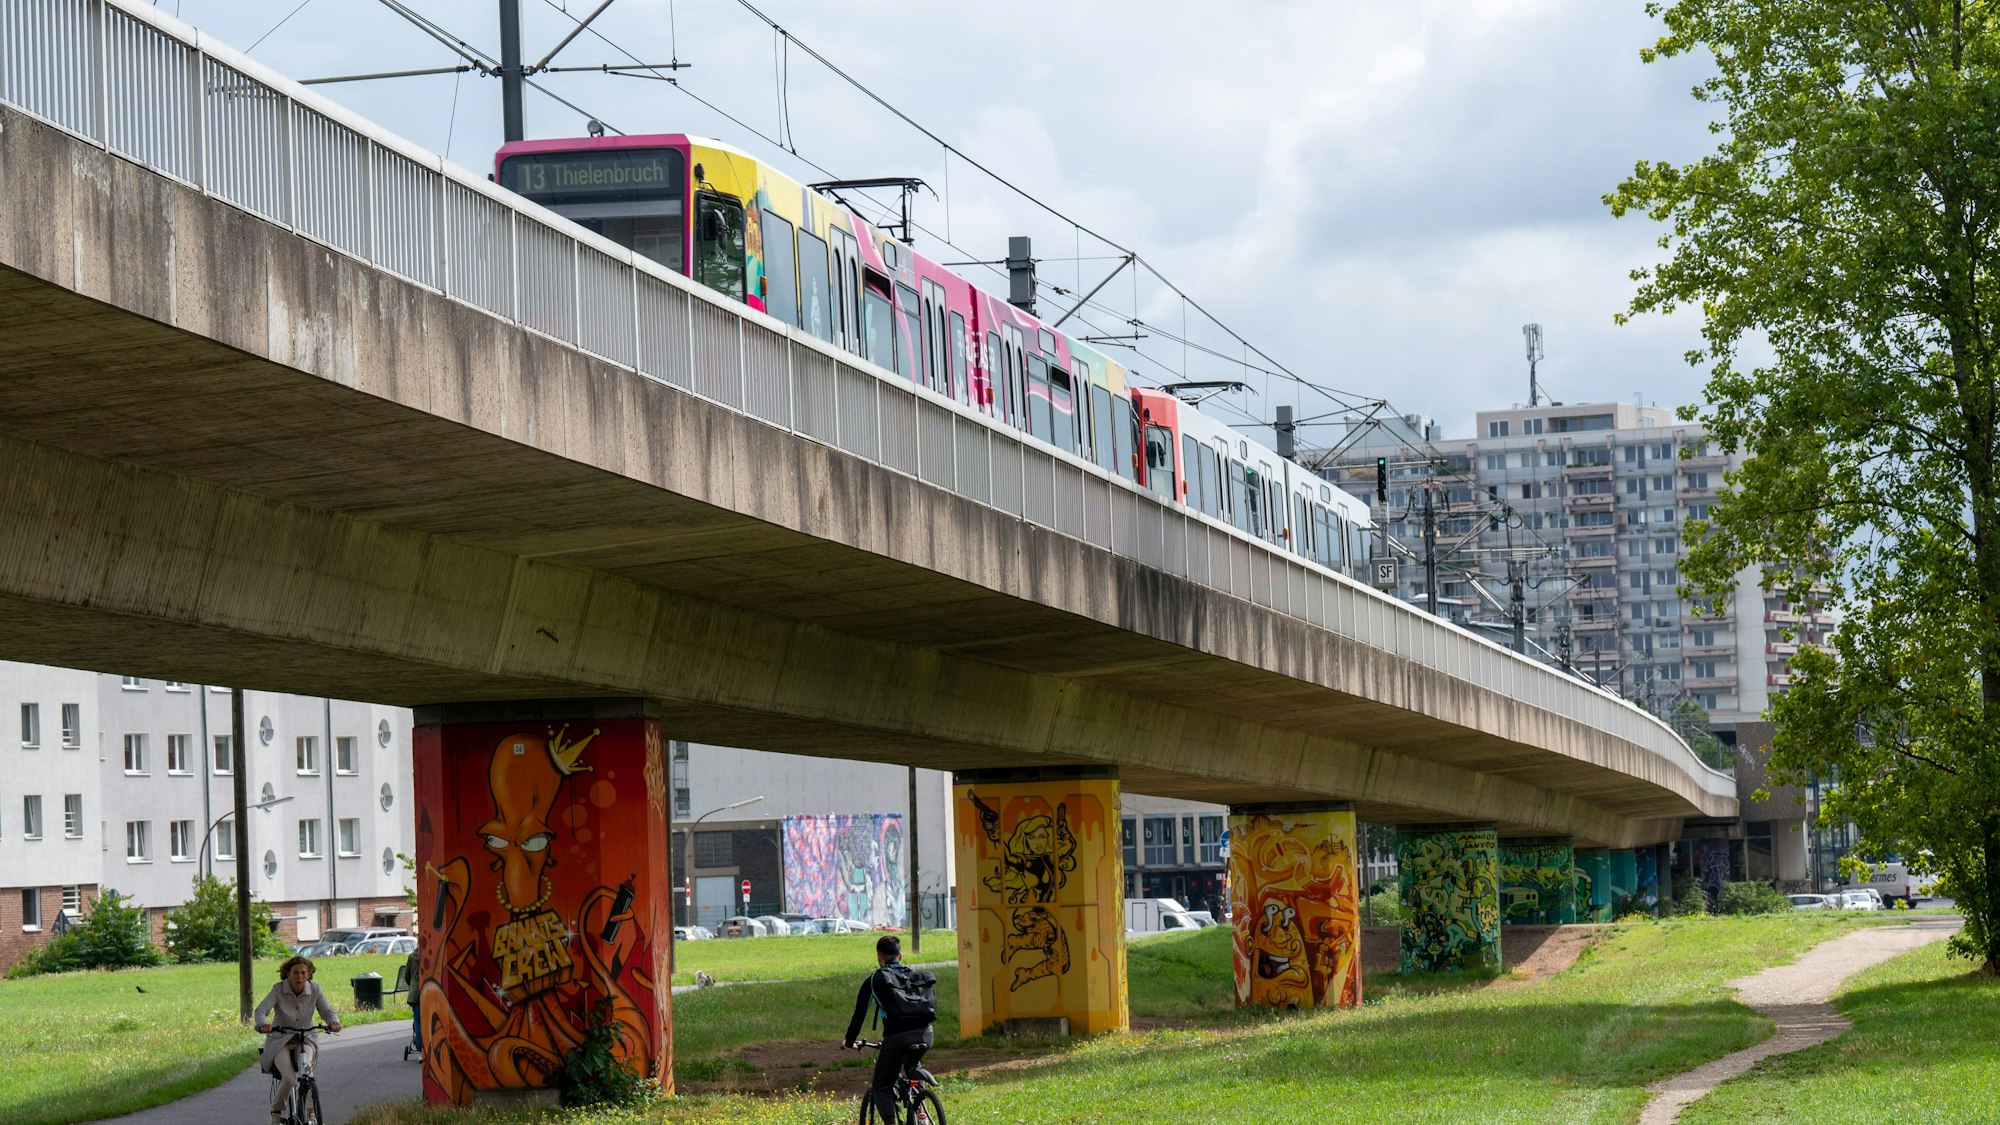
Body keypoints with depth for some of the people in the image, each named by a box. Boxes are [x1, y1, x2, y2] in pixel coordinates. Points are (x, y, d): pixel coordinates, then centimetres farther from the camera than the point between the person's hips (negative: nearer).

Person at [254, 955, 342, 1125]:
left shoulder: (314, 990, -5)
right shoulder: (278, 990, -13)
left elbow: (327, 1010, -9)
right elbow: (261, 1010, -22)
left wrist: (333, 1021, -33)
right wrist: (262, 1024, -45)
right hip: (280, 1040, -2)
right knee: (289, 1078, -26)